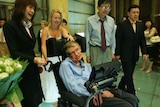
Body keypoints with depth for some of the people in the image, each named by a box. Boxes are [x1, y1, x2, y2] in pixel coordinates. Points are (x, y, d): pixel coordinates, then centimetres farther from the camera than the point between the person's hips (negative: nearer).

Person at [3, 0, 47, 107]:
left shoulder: (29, 26, 10)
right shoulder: (10, 26, -12)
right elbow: (14, 53, -17)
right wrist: (34, 59, -29)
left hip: (33, 70, 7)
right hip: (22, 71, -7)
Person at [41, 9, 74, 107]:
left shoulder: (62, 29, 1)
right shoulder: (46, 30, -7)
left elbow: (66, 35, -21)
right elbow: (43, 46, -15)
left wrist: (69, 36, -46)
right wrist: (46, 58, -30)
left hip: (60, 57, 3)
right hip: (50, 58, -3)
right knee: (50, 80, 1)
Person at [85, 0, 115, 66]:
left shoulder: (111, 20, 2)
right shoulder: (90, 20, -10)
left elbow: (112, 37, 8)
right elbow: (87, 38, -5)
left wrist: (112, 52, 9)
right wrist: (88, 54, -3)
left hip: (108, 50, 4)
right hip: (95, 50, -3)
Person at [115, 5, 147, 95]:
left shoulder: (141, 25, 9)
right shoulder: (122, 25, -8)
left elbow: (142, 40, 11)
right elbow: (117, 40, -8)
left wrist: (144, 52, 3)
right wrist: (117, 53, -11)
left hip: (134, 55, 6)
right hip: (125, 54, -5)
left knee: (129, 74, 13)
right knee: (129, 75, -1)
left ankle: (121, 87, 34)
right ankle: (132, 94, 11)